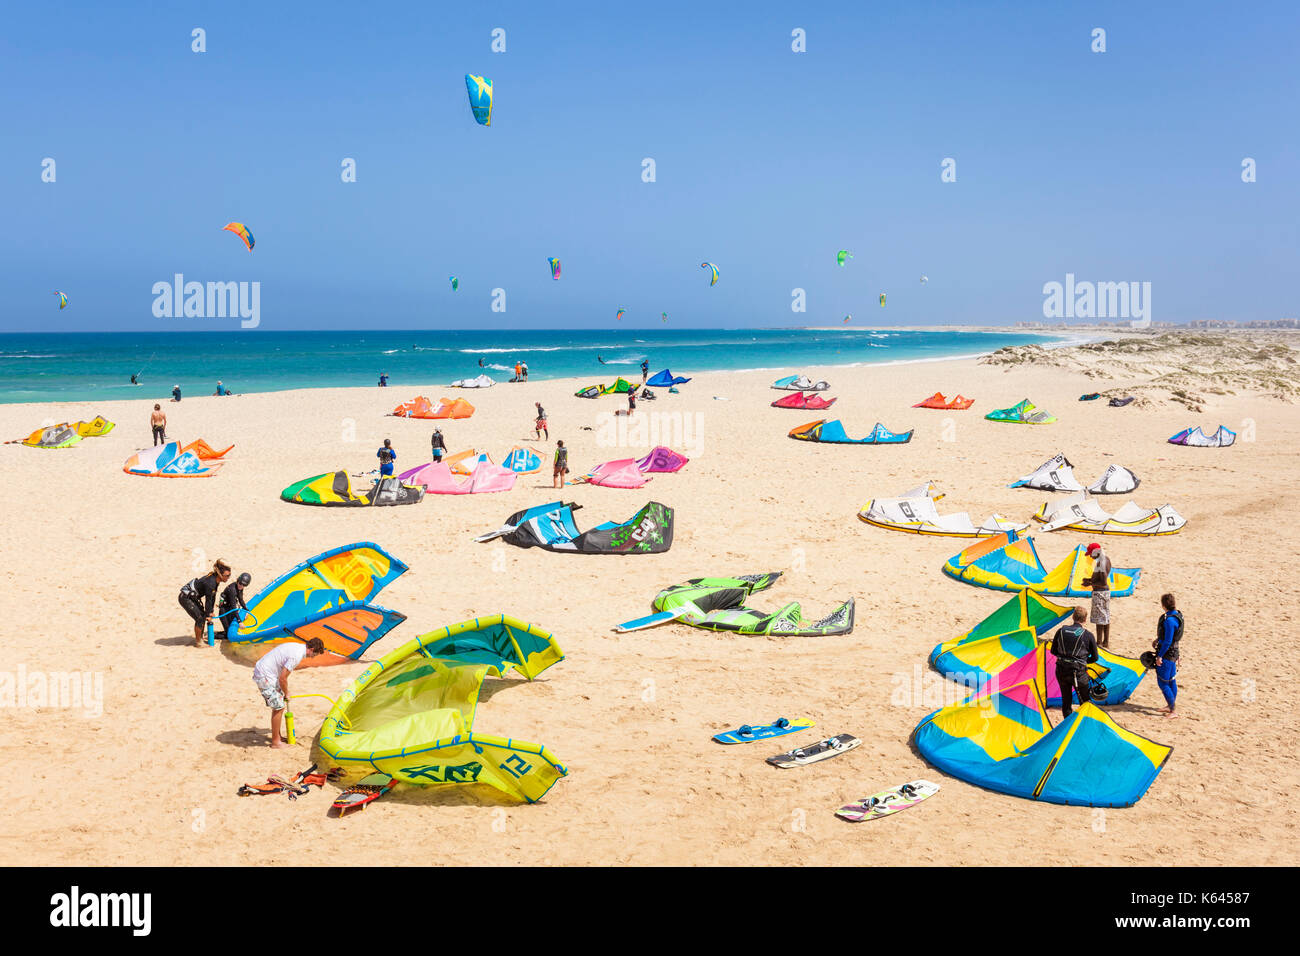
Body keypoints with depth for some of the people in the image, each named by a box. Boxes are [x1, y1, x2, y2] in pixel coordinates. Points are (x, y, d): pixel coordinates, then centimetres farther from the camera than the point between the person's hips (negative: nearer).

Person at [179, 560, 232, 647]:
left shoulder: (216, 580, -2)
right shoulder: (210, 583, -29)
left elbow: (213, 597, 8)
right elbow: (208, 600, -20)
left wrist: (211, 611, 12)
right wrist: (208, 615, -9)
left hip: (192, 597, 10)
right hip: (185, 598, -9)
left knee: (203, 616, 13)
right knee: (200, 618, -8)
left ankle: (200, 638, 26)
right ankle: (198, 642, 4)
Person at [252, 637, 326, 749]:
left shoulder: (297, 647, 9)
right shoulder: (297, 656, -22)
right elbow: (282, 678, -20)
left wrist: (285, 690, 19)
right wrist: (286, 694, -4)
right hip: (264, 676, -10)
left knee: (278, 705, 17)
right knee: (279, 707, -5)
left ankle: (277, 736, 27)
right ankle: (275, 741, 3)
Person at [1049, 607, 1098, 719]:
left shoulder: (1061, 631, 2)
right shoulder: (1088, 635, -6)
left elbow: (1053, 651, 10)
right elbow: (1094, 658, 3)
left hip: (1061, 671, 4)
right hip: (1078, 672, -4)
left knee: (1066, 700, 17)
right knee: (1085, 701, 10)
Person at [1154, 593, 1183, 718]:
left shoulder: (1169, 620, -28)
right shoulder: (1177, 613, 3)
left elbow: (1167, 642, -25)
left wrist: (1159, 656, -18)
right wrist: (1158, 639, 26)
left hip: (1167, 653, -10)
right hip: (1173, 653, 10)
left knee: (1163, 683, -2)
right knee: (1172, 681, 19)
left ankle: (1172, 711, 3)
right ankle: (1170, 706, 32)